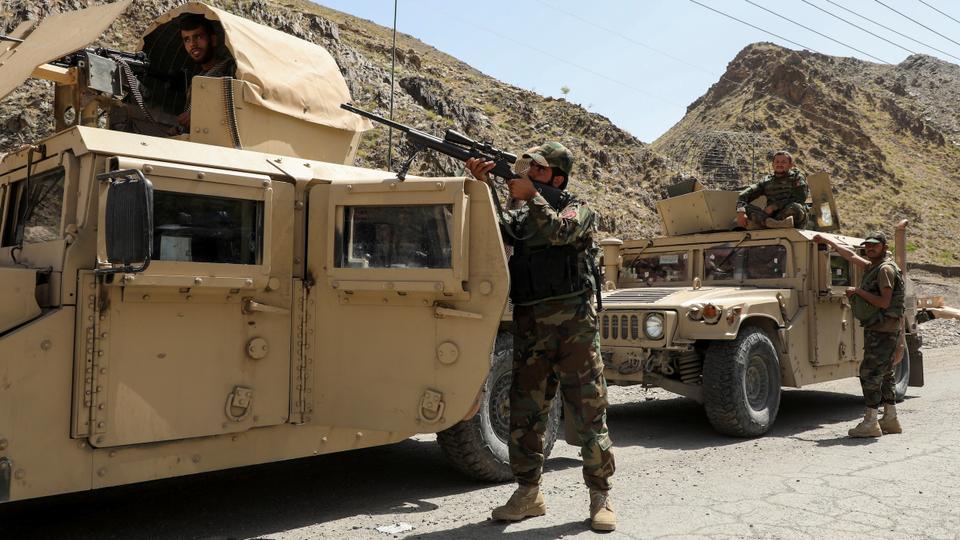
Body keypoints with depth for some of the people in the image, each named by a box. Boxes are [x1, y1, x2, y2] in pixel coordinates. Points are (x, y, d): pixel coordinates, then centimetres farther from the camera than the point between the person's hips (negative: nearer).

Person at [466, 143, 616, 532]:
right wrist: (483, 186, -8)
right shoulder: (522, 217, 19)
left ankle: (600, 496, 11)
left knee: (589, 411, 0)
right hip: (529, 326, 5)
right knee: (524, 412, 7)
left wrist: (530, 195, -13)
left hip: (573, 324, -5)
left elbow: (558, 231, -16)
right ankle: (528, 493, 20)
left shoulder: (579, 210, 4)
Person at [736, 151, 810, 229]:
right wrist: (741, 212, -15)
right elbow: (744, 195, 6)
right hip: (771, 216, 3)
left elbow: (798, 200, -5)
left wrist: (774, 206, -15)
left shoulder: (797, 178, 11)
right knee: (746, 208, -22)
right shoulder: (767, 181, 18)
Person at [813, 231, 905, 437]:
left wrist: (858, 291, -15)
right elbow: (851, 255, 30)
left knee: (869, 373, -10)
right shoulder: (872, 266, 15)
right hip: (877, 329, 10)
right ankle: (891, 419, 22)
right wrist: (828, 241, 31)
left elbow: (884, 302, -21)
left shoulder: (886, 269, -14)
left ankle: (870, 422, -8)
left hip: (882, 331, -10)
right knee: (884, 374, 14)